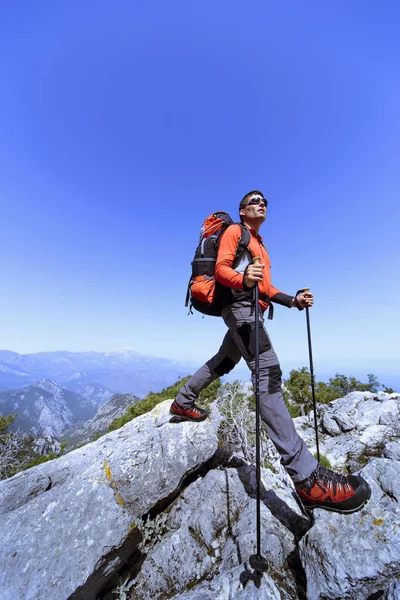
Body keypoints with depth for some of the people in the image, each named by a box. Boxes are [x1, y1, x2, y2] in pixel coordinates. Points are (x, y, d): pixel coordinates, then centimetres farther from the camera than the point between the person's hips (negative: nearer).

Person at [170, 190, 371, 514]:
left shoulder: (260, 245, 31)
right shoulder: (234, 231, 6)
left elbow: (265, 287, 24)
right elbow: (220, 269, -10)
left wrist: (293, 300, 11)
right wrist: (243, 279, -31)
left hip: (252, 308, 10)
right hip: (239, 305, -10)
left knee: (223, 362, 15)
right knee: (268, 372, -21)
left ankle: (183, 401, 32)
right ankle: (306, 476, -22)